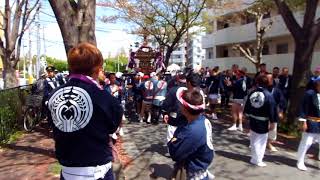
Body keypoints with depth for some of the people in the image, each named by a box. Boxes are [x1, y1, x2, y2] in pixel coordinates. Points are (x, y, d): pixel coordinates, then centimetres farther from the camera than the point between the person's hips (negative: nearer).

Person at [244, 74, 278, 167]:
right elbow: (272, 110, -15)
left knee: (253, 140, 17)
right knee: (261, 141, 6)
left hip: (253, 120, 5)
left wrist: (248, 115, 22)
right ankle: (258, 160, 12)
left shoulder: (252, 93, -1)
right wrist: (272, 122, -7)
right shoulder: (268, 95, -16)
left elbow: (247, 106, 8)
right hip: (263, 122, -5)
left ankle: (254, 158, 28)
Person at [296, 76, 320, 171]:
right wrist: (303, 122, -15)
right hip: (311, 123, -5)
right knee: (306, 143, 2)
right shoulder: (310, 93, -11)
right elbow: (304, 108, -11)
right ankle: (300, 162, 17)